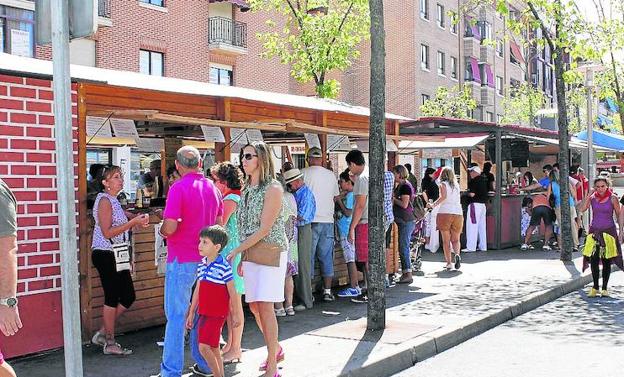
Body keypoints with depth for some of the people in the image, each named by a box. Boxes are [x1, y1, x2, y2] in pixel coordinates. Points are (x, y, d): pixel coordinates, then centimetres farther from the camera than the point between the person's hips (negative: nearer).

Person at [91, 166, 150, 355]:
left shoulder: (113, 200, 16)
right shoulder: (104, 200, -13)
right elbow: (107, 232, -20)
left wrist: (136, 221, 7)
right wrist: (133, 222, -20)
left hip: (116, 255, 9)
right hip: (105, 255, -9)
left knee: (128, 296, 9)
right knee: (112, 298, -2)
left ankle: (102, 334, 20)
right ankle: (110, 344, 9)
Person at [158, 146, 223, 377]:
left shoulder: (179, 188, -14)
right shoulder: (212, 187, 7)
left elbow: (170, 227, -19)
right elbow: (219, 223, 16)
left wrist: (161, 230, 1)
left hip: (181, 259, -6)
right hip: (206, 258, 6)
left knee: (176, 315, -2)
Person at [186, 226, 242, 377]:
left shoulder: (224, 267, -15)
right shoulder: (202, 265, 7)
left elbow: (232, 292, -10)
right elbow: (198, 290, 14)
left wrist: (236, 315, -5)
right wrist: (191, 313, 16)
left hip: (218, 314, -7)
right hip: (204, 313, 7)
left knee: (204, 347, -13)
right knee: (213, 348, 12)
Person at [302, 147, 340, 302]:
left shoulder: (304, 173, -6)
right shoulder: (331, 175, 8)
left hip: (310, 220, -3)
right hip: (327, 220, 3)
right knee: (326, 257, 10)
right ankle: (328, 291, 12)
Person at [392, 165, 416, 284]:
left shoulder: (405, 186, -13)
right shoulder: (400, 186, 17)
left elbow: (404, 204, -19)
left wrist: (393, 198, -9)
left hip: (407, 221, -10)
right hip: (403, 221, 10)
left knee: (403, 248, -9)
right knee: (403, 248, 11)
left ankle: (408, 275, -7)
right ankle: (405, 273, 16)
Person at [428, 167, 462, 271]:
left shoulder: (443, 184, 0)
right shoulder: (456, 185, 15)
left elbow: (444, 196, -16)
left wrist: (433, 205, -11)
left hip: (445, 213, -3)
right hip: (458, 213, 4)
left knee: (446, 240, 4)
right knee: (455, 239, 10)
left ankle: (449, 263, 1)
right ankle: (457, 254, -17)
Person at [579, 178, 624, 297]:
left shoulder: (612, 198, -2)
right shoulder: (592, 197, 2)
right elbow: (582, 209, -12)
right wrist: (588, 195, -15)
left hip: (609, 231, -1)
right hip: (594, 231, 1)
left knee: (606, 261, 3)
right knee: (594, 260, -4)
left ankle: (604, 288, 13)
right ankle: (595, 287, 7)